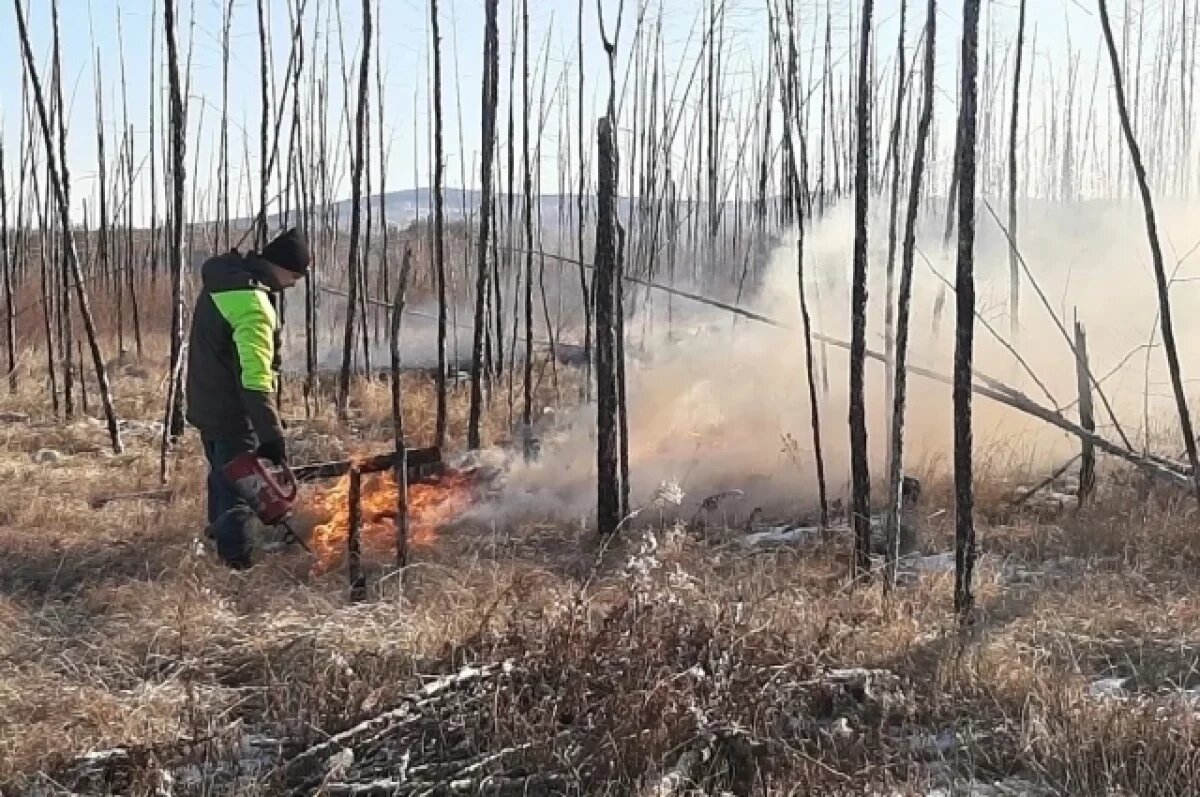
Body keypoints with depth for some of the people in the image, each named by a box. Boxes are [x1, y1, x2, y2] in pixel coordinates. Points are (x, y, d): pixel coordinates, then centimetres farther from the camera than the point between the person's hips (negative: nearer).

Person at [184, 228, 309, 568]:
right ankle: (236, 563, 3)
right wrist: (272, 436, -35)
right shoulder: (253, 305, -29)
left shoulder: (221, 276, 1)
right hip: (234, 413, -10)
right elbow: (255, 380, -35)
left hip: (205, 403, 10)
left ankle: (220, 537, 45)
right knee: (240, 489, -1)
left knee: (222, 475, 27)